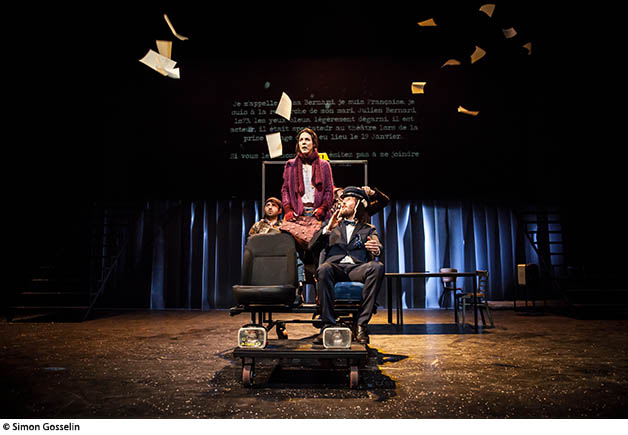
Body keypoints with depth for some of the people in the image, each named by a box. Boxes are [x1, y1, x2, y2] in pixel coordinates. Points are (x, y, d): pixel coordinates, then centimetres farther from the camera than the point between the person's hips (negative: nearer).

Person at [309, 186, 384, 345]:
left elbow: (379, 247, 7)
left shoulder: (368, 229, 26)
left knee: (377, 267, -33)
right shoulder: (331, 225, 29)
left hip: (357, 268, 0)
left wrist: (377, 249, -19)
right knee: (323, 269, -36)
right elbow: (312, 245, 15)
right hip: (335, 267, 0)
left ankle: (361, 324, -29)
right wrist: (327, 228, -1)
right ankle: (328, 325, -30)